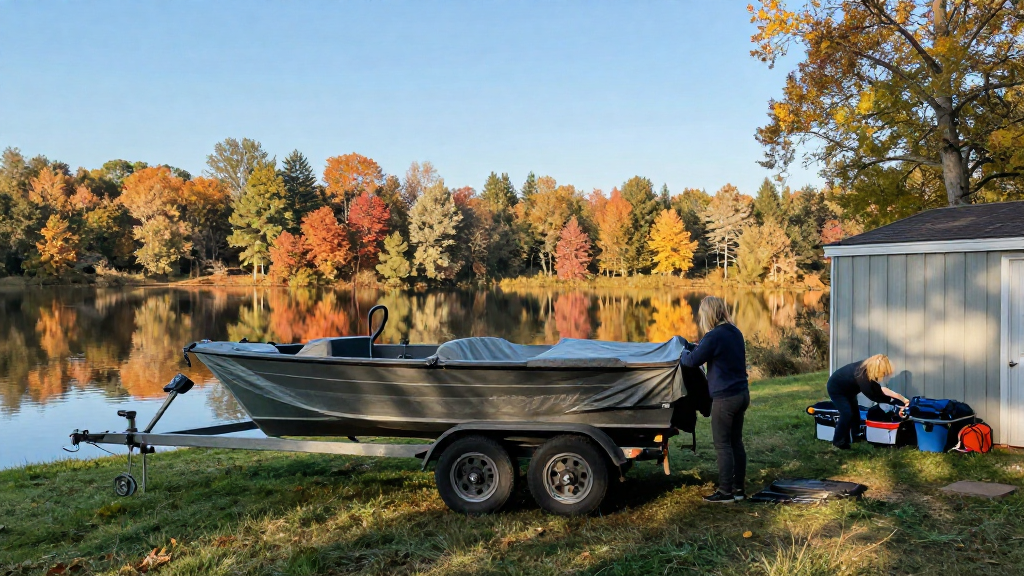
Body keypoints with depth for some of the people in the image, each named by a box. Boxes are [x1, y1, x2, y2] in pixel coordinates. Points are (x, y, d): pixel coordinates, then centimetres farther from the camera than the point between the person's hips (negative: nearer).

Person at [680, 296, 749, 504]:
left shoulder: (714, 336, -18)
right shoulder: (735, 332, 9)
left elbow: (693, 361, -12)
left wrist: (680, 355, 7)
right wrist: (692, 346, 18)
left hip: (725, 398, -8)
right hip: (742, 393, 9)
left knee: (722, 445, 0)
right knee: (736, 442, 15)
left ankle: (726, 492, 6)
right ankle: (738, 488, 22)